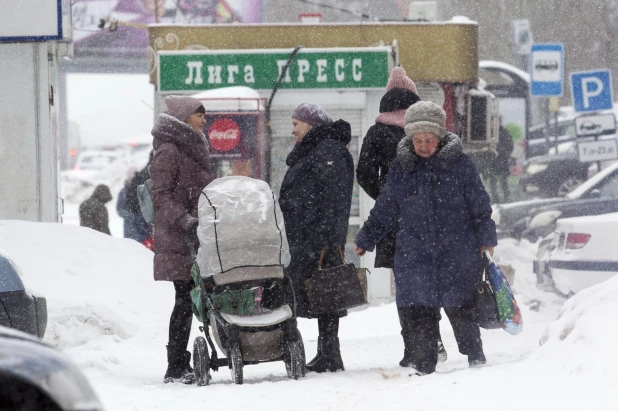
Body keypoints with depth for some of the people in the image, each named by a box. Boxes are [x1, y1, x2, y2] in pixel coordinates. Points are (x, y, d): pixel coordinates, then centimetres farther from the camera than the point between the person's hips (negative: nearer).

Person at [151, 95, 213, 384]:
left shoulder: (193, 148, 20)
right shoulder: (168, 151, -9)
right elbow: (161, 196, -16)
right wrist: (184, 221, -27)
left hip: (195, 238, 9)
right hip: (178, 241, -9)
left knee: (188, 299, 8)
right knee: (185, 298, -11)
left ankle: (180, 365, 11)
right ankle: (176, 368, -10)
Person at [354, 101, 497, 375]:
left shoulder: (459, 164, 2)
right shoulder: (400, 169, 9)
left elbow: (480, 205, 6)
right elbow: (384, 211, 20)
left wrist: (486, 239, 0)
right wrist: (365, 240, 22)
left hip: (457, 250, -2)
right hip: (414, 254, 2)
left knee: (459, 308, -2)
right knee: (417, 311, -6)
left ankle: (476, 359, 15)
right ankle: (422, 364, 2)